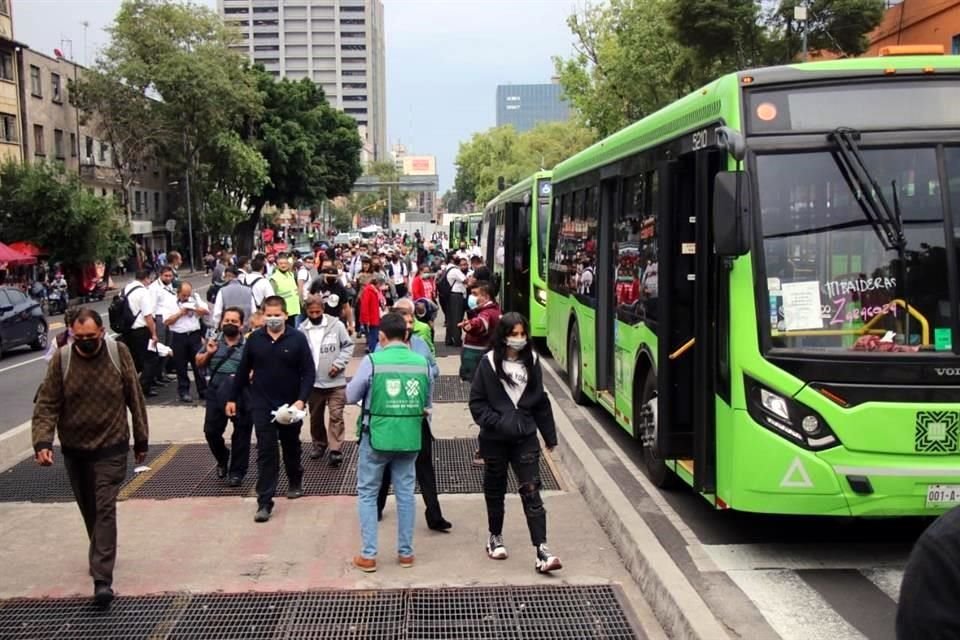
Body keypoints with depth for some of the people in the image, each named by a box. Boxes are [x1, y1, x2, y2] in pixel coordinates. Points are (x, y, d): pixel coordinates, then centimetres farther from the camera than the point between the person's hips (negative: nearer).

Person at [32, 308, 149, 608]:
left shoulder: (119, 353, -9)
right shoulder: (62, 359, -8)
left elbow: (135, 399, -1)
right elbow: (46, 404, -7)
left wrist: (141, 440, 4)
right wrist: (42, 441, -22)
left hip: (111, 447, -2)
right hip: (74, 449, 3)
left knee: (105, 509, -9)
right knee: (89, 510, 17)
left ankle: (102, 578, -10)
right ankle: (101, 557, 40)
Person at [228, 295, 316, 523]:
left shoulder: (297, 339, -8)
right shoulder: (254, 339, -1)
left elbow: (309, 372, -8)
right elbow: (243, 371, 7)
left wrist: (301, 400, -19)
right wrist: (232, 398, 8)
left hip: (290, 405, 0)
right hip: (262, 406, 0)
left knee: (291, 447, 19)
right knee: (266, 452, -4)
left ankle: (295, 482, 44)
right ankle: (264, 502, -3)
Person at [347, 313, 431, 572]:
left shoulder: (372, 361, -12)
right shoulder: (422, 362, -2)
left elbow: (351, 396, -2)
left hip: (377, 436, -3)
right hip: (410, 437, 3)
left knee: (367, 494, 10)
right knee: (405, 493, 14)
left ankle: (368, 555, 10)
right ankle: (406, 552, 21)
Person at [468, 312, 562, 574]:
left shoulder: (531, 361, 3)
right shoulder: (489, 363, -6)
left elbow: (540, 401, 9)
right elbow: (476, 402, -4)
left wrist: (550, 435, 12)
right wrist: (497, 422, -17)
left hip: (525, 437, 1)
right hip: (495, 439, -1)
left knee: (531, 492, -6)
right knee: (495, 490, 15)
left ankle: (542, 551, -10)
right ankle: (495, 537, 35)